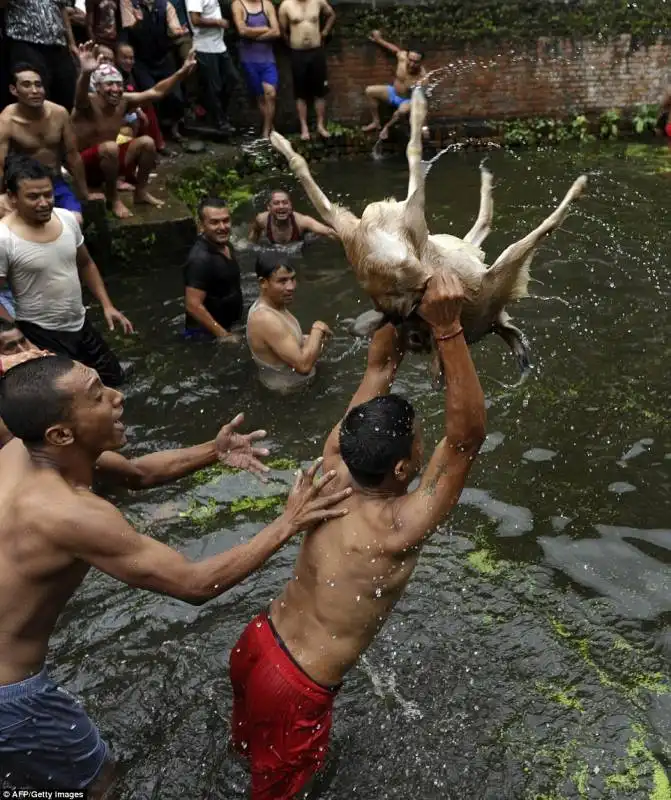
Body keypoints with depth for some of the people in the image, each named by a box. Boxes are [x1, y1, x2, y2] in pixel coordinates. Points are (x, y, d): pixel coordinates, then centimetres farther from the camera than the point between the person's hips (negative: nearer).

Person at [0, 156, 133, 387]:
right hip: (40, 334, -6)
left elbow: (86, 264, 11)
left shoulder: (67, 218, -4)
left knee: (114, 378, 18)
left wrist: (107, 305, 5)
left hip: (80, 323, 6)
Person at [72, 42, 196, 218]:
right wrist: (85, 74, -70)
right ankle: (113, 199, -17)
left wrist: (182, 72, -9)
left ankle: (140, 192, 6)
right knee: (110, 147, -36)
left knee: (147, 142, -7)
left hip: (109, 159, 7)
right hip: (84, 165, -7)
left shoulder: (124, 101, -5)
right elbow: (80, 96, -48)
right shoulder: (87, 104, -23)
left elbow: (156, 92, -1)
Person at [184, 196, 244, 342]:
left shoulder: (226, 245, 1)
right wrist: (222, 334, -25)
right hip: (206, 334, -9)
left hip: (229, 327, 9)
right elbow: (193, 305, -28)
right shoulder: (200, 258, -27)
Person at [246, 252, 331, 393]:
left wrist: (312, 340, -2)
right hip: (289, 391, -9)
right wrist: (317, 329, -22)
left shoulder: (272, 305, -1)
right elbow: (303, 365, -34)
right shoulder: (266, 319, -31)